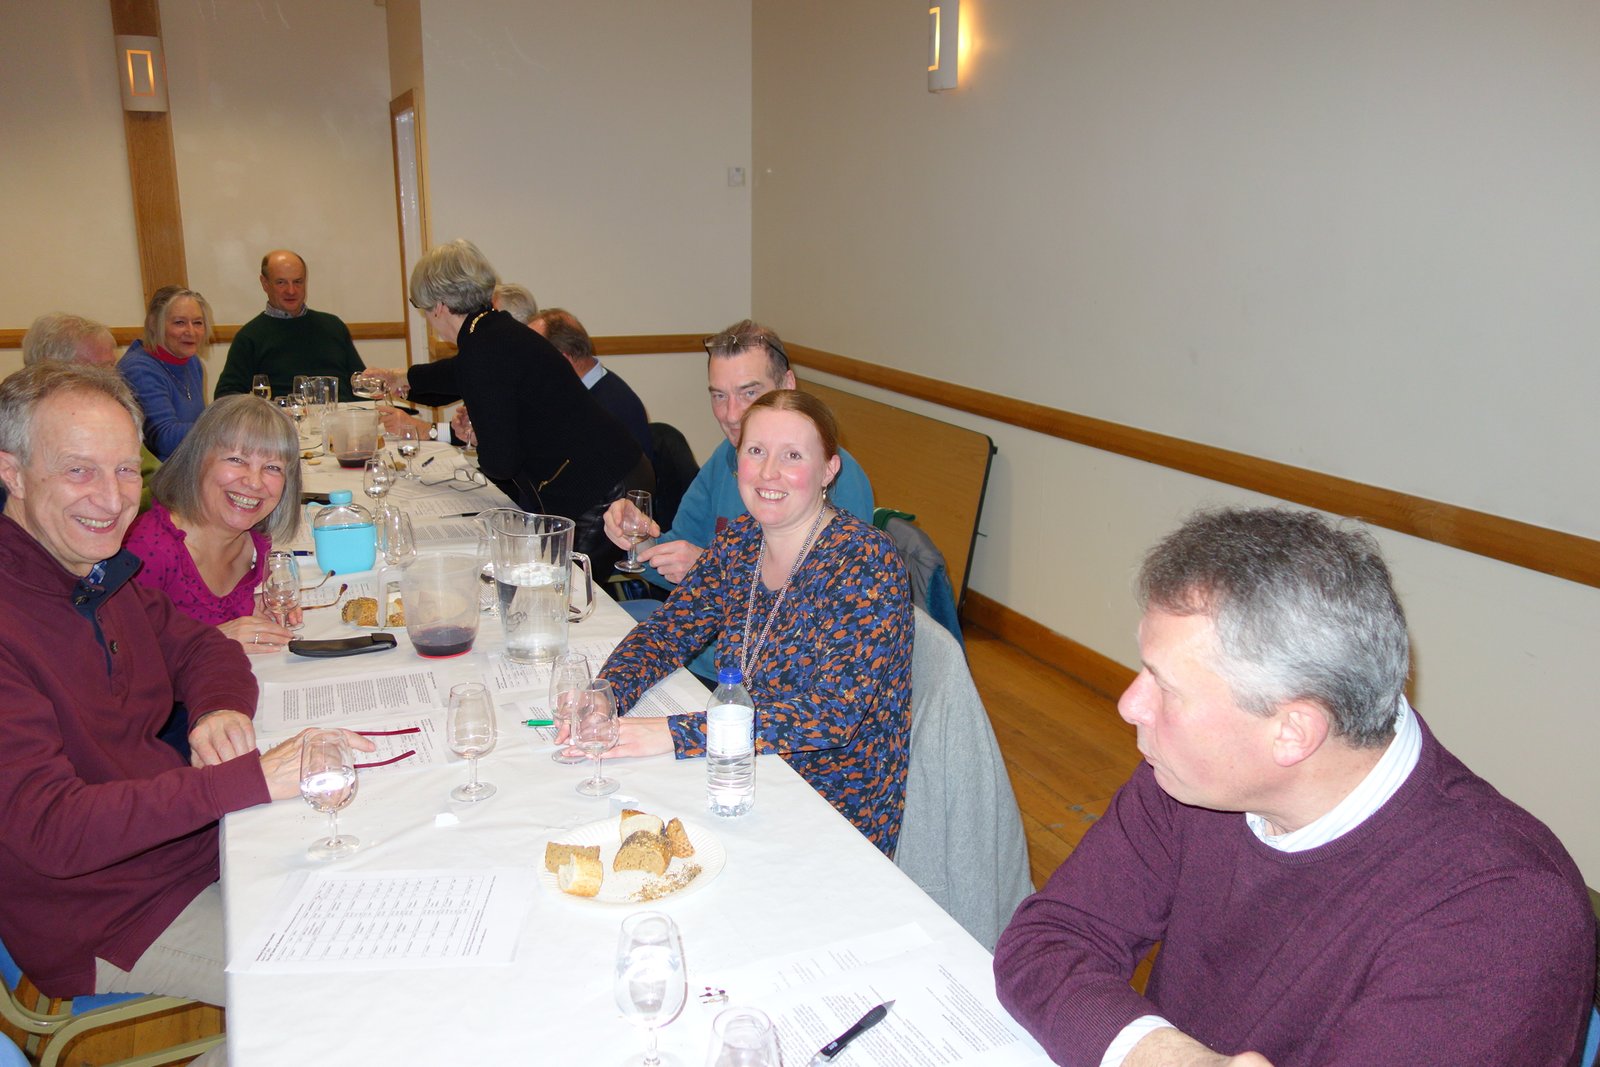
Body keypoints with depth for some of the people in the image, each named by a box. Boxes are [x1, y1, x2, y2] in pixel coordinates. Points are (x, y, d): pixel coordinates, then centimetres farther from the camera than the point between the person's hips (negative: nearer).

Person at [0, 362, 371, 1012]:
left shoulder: (101, 572, 2)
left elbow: (199, 648, 13)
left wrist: (222, 711, -11)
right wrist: (253, 778, -39)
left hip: (197, 838, 8)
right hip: (103, 921, -8)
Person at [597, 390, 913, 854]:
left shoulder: (867, 561, -20)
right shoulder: (740, 539, -1)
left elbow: (834, 713, -27)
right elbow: (666, 630, 6)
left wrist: (676, 734, -31)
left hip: (836, 813, -6)